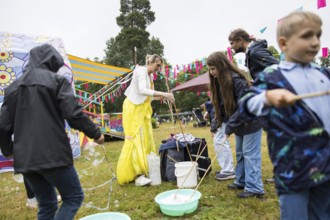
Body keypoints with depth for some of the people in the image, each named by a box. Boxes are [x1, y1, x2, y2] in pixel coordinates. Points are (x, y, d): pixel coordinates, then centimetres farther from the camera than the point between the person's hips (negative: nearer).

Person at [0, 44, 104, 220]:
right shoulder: (57, 81, -3)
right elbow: (74, 114, -13)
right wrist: (95, 134, 0)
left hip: (25, 158, 7)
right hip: (52, 154, -6)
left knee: (47, 205, 18)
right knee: (74, 197, 8)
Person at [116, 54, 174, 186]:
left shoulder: (150, 76, 15)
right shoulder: (141, 71, -12)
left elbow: (147, 95, 13)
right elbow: (142, 90, -28)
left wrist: (160, 96, -2)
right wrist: (162, 93, -32)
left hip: (143, 109, 9)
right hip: (133, 107, -9)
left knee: (146, 139, 6)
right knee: (135, 139, -14)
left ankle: (144, 170, 12)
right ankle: (138, 175, -15)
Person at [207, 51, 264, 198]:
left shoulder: (237, 80, -24)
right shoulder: (218, 82, 2)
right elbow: (220, 105, 8)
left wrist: (229, 127, -27)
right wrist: (217, 124, 1)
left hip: (251, 121, -9)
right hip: (239, 123, 9)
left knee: (250, 154, -3)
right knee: (240, 153, 15)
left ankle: (254, 188, 6)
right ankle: (241, 181, 28)